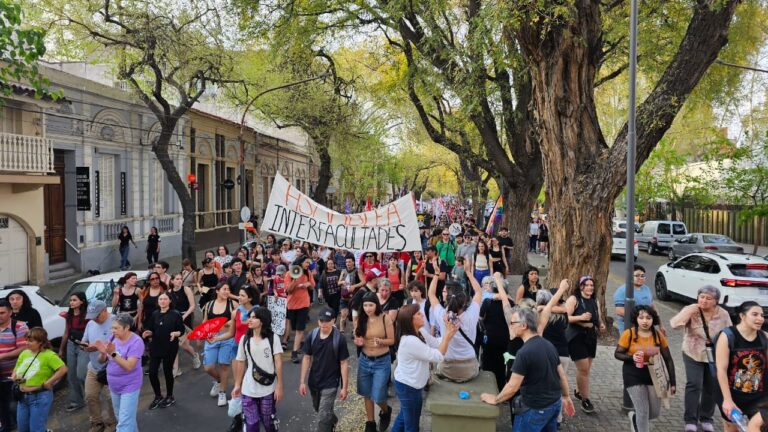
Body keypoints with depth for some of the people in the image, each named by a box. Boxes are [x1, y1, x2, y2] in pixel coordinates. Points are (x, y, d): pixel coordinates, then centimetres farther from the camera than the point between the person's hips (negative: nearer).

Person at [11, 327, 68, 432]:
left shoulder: (49, 355, -13)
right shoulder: (24, 353, 7)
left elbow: (63, 369, -22)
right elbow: (16, 370, 17)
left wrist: (48, 383, -19)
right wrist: (15, 377, -4)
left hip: (40, 397, -7)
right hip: (23, 396, 7)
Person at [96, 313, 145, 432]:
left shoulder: (136, 342, -20)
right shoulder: (113, 338, -1)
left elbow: (129, 366, -27)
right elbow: (102, 361, 3)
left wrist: (113, 353, -36)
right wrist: (103, 353, -20)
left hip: (129, 387, -7)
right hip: (114, 386, 7)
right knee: (125, 419, 22)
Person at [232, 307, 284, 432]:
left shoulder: (273, 338, -7)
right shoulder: (244, 339, 1)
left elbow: (278, 362, -9)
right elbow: (241, 363, 8)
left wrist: (279, 386, -12)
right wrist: (237, 385, 9)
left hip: (268, 388, -2)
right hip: (248, 389, 2)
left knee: (269, 421, 12)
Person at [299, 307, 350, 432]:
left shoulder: (339, 339, -18)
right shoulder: (312, 336, -8)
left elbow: (344, 363, -12)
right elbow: (306, 358, 0)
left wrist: (344, 387, -11)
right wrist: (302, 381, -1)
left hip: (330, 384, -5)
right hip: (314, 382, 5)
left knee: (323, 417, -7)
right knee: (318, 409, 26)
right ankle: (333, 420, 56)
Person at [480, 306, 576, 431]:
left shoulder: (524, 352, -24)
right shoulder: (549, 344, 0)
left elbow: (512, 387, -22)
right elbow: (562, 374, 8)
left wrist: (495, 400, -8)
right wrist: (566, 397, 20)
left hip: (536, 408, -8)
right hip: (555, 402, 8)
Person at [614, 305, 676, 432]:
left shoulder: (659, 335, -6)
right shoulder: (628, 334, -14)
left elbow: (668, 359, 2)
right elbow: (617, 354, -7)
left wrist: (672, 382, 3)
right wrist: (632, 357, -27)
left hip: (652, 374, 4)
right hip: (633, 375, -4)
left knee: (654, 412, 11)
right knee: (643, 411, -6)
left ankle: (635, 417, 44)